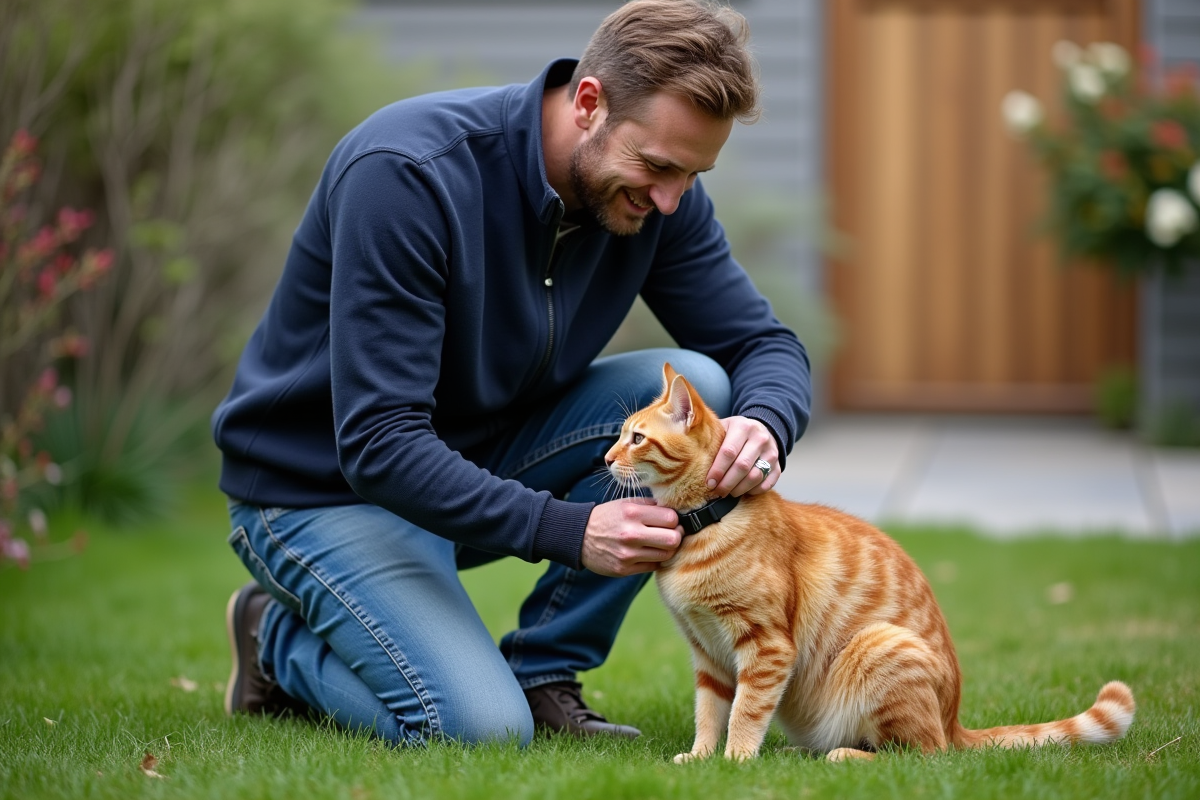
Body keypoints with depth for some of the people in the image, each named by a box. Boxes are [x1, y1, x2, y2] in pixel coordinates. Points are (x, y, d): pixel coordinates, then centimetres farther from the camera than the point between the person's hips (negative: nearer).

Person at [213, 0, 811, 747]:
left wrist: (763, 424, -28)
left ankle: (543, 677, -6)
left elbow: (767, 346, -3)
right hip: (324, 485, -6)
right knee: (480, 729, -26)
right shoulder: (407, 173, -30)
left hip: (486, 455, 6)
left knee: (694, 386, -17)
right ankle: (283, 639, 5)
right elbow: (376, 444, -32)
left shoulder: (658, 191, -10)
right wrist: (565, 530, -40)